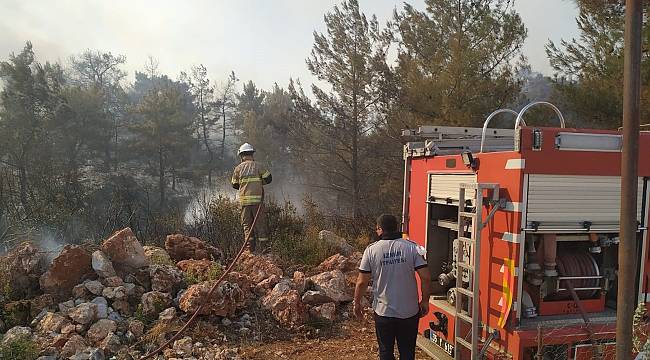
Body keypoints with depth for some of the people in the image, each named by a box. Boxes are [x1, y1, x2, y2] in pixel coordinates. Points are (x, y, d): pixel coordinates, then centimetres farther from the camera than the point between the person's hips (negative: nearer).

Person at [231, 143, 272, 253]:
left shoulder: (238, 168, 3)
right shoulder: (257, 166, -1)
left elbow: (234, 185, 11)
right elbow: (268, 178, 2)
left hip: (244, 199, 1)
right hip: (257, 199, -1)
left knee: (247, 223, 9)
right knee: (260, 223, 5)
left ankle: (251, 247, 9)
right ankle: (263, 246, 5)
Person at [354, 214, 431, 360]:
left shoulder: (371, 250, -9)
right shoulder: (412, 247, -8)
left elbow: (362, 282, -7)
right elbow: (426, 277, -10)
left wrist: (357, 303, 8)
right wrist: (425, 301, 4)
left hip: (383, 312, -1)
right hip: (409, 312, 1)